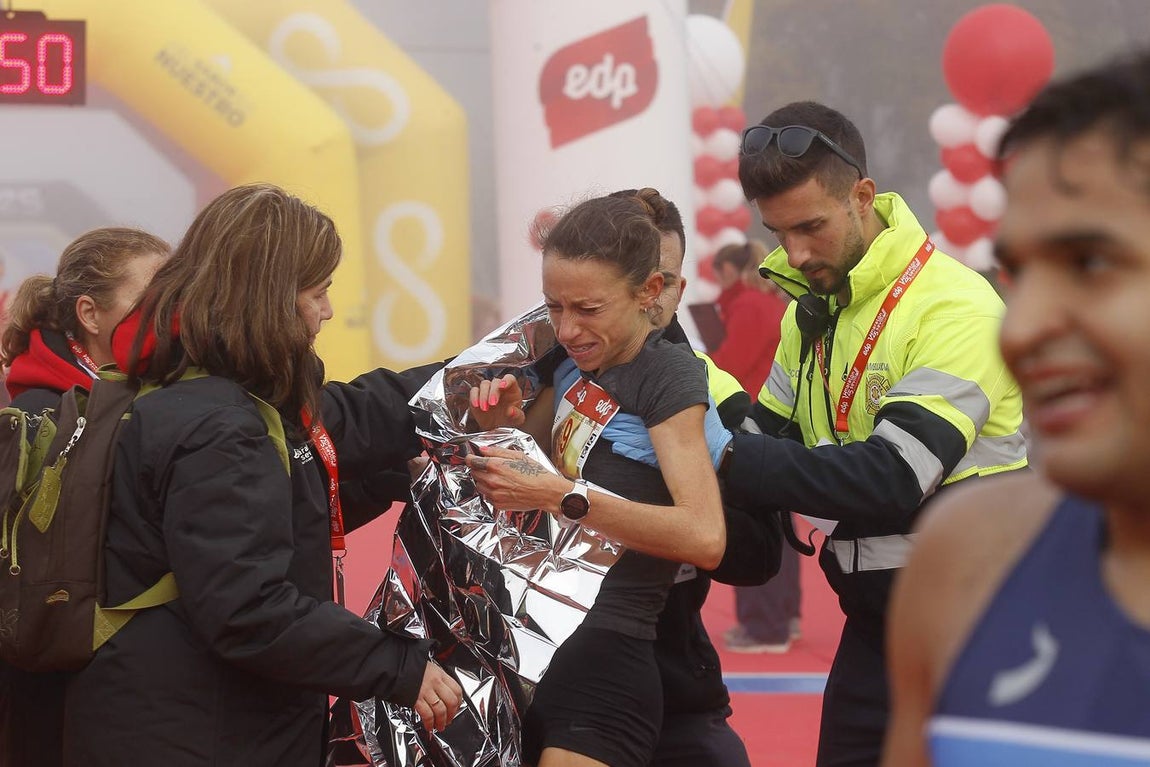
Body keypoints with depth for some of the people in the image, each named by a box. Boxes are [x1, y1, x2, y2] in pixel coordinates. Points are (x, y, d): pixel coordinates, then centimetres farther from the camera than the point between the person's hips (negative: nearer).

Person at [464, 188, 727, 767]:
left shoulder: (669, 377, -13)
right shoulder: (577, 365, 9)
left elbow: (705, 536, -26)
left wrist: (561, 496, -28)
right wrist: (506, 423, 3)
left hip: (602, 672, -8)